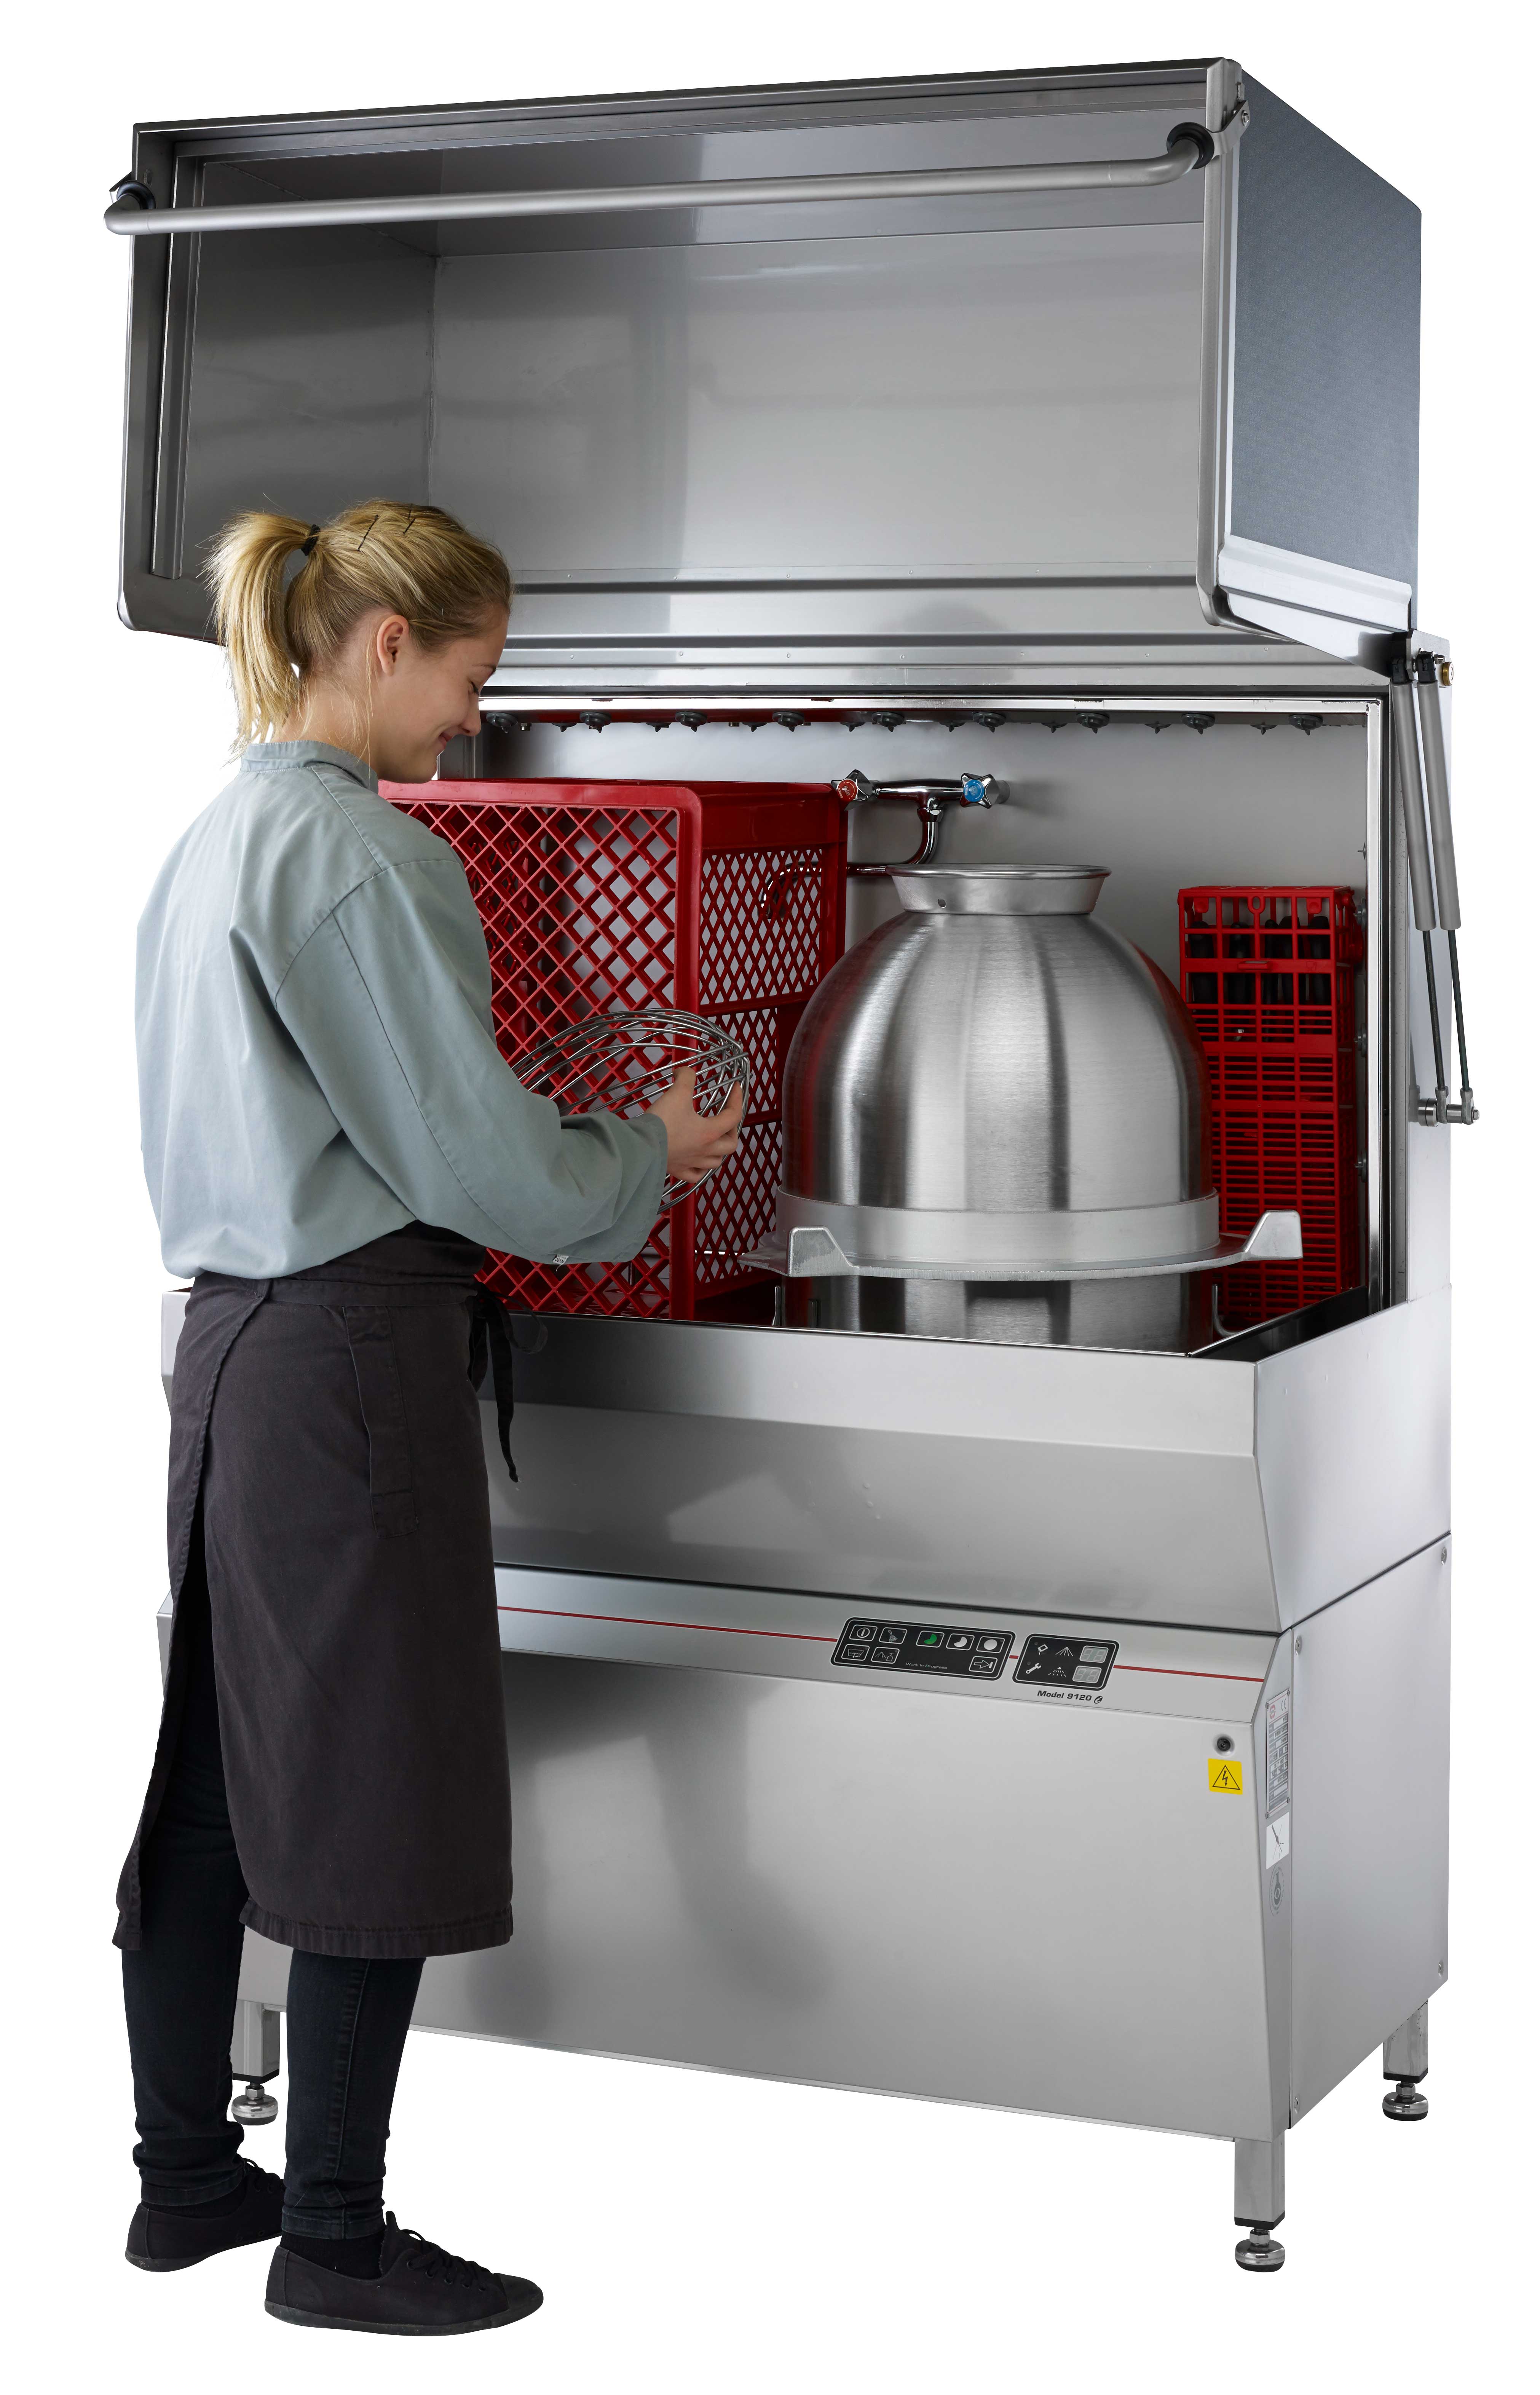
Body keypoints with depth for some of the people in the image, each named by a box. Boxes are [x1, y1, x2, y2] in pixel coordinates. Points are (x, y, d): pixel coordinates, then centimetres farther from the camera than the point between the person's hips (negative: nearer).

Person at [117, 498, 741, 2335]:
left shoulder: (212, 841, 14)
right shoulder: (357, 851, -16)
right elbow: (470, 1163, -15)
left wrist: (558, 1136, 20)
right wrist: (651, 1156, 1)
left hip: (230, 1337, 10)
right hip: (352, 1357, -10)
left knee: (217, 1772, 15)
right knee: (380, 1789, 0)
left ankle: (187, 2177, 27)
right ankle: (335, 2239, 10)